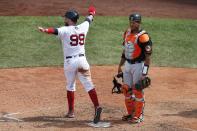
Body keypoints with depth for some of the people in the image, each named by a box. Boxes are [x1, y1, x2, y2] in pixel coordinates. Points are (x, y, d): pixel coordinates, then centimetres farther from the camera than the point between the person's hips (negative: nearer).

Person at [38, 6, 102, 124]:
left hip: (70, 61, -3)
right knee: (88, 84, -3)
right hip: (82, 60, 3)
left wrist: (45, 30, -47)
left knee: (70, 86, 12)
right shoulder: (83, 27, 6)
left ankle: (71, 112, 15)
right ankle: (97, 106, -20)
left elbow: (55, 30, -29)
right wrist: (92, 13, 49)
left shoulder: (65, 30, -8)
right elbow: (89, 20, 28)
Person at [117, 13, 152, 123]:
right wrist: (120, 66, 18)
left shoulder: (143, 36, -17)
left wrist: (145, 71, -22)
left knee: (137, 90, -2)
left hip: (138, 65, -8)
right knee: (126, 89, 12)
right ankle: (131, 113, 24)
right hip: (128, 65, 8)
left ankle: (139, 116, 8)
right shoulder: (127, 33, 8)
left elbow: (148, 55, -17)